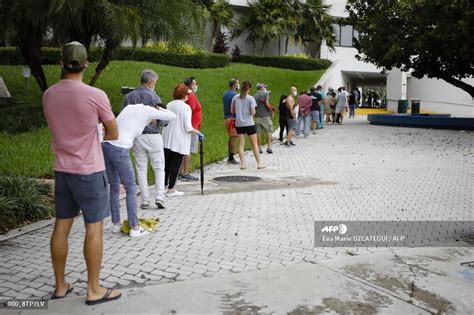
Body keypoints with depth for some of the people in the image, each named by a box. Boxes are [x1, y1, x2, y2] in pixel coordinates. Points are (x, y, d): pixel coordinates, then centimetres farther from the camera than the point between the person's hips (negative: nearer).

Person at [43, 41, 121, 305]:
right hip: (90, 171, -6)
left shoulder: (48, 95, 1)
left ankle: (60, 285, 25)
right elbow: (113, 134, -4)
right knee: (94, 229, 3)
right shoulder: (96, 95, -15)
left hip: (62, 170, 6)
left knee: (61, 226, 13)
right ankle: (94, 290, 11)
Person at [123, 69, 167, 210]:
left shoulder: (129, 96, 5)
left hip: (137, 136, 4)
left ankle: (145, 200, 9)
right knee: (159, 167, 7)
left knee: (141, 168, 9)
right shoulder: (154, 97, -8)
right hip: (153, 136, -3)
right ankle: (159, 196, -4)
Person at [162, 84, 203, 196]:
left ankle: (164, 185, 27)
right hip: (179, 142, -6)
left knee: (167, 163, 16)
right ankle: (171, 189, 7)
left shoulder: (168, 105, 6)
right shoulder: (185, 107, -13)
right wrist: (198, 133, -3)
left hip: (167, 140, 6)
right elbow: (188, 128, -16)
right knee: (176, 165, 2)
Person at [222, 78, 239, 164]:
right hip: (233, 118, -9)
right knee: (234, 138, -5)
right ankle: (231, 158, -5)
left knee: (231, 137, 15)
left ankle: (230, 157, 19)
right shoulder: (235, 94, -13)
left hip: (226, 118, 9)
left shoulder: (225, 94, 14)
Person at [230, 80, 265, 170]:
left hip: (239, 124, 3)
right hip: (249, 124, -3)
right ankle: (259, 164, 8)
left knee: (241, 144, 7)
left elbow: (232, 111, 6)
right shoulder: (250, 98, -9)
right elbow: (253, 112, -13)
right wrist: (254, 111, 8)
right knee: (255, 144, 6)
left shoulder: (235, 98, 2)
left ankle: (242, 164, 2)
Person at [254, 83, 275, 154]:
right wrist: (272, 111, -4)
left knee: (258, 132, 6)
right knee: (269, 131, 4)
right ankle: (269, 147, -3)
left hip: (257, 116, 4)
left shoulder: (254, 96, 10)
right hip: (265, 115, -4)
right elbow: (267, 104, -15)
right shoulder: (265, 93, -3)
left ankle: (259, 148, 8)